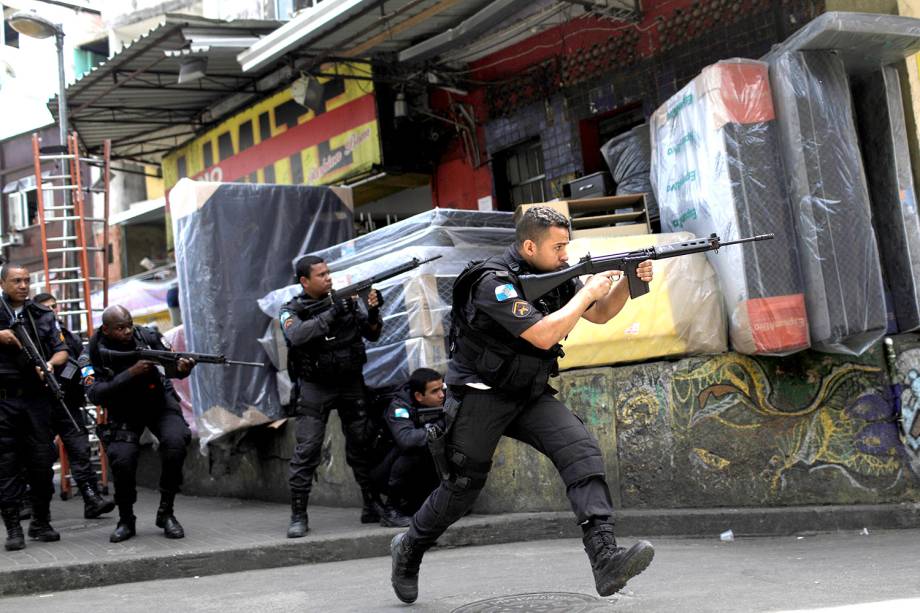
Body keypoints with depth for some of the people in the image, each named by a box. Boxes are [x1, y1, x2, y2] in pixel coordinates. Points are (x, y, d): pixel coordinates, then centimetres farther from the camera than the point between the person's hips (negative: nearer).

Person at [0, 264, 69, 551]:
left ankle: (41, 523, 15)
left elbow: (62, 351, 9)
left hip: (37, 397, 2)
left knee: (42, 461, 3)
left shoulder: (44, 315, 12)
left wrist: (50, 364, -12)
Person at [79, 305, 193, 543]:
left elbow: (171, 364, -14)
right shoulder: (93, 353, -15)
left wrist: (182, 368, -40)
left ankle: (166, 512, -9)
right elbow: (95, 394, -25)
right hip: (124, 412, -1)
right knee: (122, 459, -24)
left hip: (159, 402, 1)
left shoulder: (147, 336, -12)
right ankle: (126, 521, 1)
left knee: (175, 443, -26)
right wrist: (131, 373, -35)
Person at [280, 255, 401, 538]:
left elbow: (372, 334, 2)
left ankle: (373, 506, 17)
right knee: (307, 449, -9)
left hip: (351, 384, 3)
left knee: (362, 445, 7)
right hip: (315, 387, -3)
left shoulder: (348, 299, 1)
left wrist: (373, 311, -18)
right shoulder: (292, 310, -6)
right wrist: (332, 313, -32)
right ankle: (298, 515, -3)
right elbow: (298, 336, -26)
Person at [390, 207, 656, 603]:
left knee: (581, 449, -18)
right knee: (464, 485, 4)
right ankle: (408, 550, 31)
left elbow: (600, 314, 13)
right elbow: (543, 335, -31)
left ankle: (605, 559, -28)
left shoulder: (555, 275, 2)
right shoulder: (495, 282, -21)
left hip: (531, 395, 6)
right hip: (481, 395, -6)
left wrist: (629, 281, -5)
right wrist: (587, 292, -21)